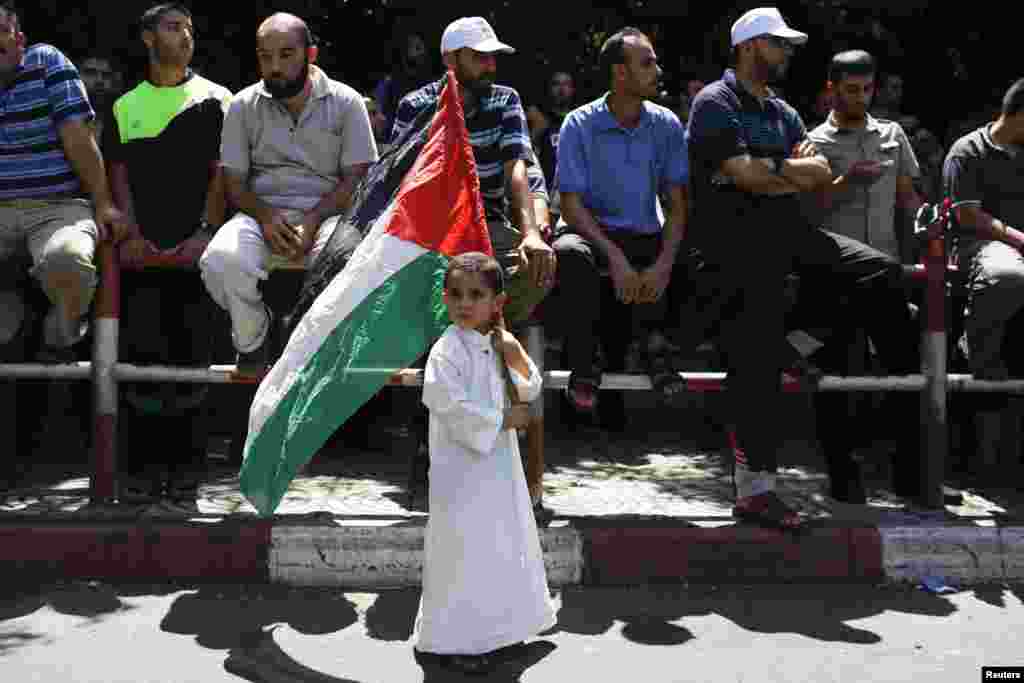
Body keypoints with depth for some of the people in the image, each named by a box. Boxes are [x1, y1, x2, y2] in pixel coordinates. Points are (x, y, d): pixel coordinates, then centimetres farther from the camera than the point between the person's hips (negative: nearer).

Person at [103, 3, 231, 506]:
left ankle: (184, 473, 6)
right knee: (140, 357, 0)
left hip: (194, 250, -1)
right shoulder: (126, 106, 15)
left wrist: (205, 232, -10)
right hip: (141, 252, 2)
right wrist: (130, 234, -5)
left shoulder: (215, 100, 10)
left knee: (191, 358, -1)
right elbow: (118, 176, 9)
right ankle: (140, 471, 7)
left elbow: (223, 173, 2)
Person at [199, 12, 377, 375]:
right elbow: (234, 181, 7)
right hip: (263, 213, 2)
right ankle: (252, 340, 0)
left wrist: (312, 221, -16)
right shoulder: (243, 105, 8)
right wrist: (265, 217, -15)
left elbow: (356, 177, 0)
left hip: (327, 212, -1)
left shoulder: (346, 102, 4)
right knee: (220, 260, -32)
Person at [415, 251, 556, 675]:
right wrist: (502, 419, -17)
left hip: (499, 466, 8)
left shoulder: (496, 346, 7)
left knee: (500, 549, 17)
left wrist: (517, 356, -6)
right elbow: (448, 405, -25)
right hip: (462, 470, -8)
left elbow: (530, 391, 13)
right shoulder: (447, 351, -16)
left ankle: (494, 628, 32)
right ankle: (453, 639, 9)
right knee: (462, 552, -3)